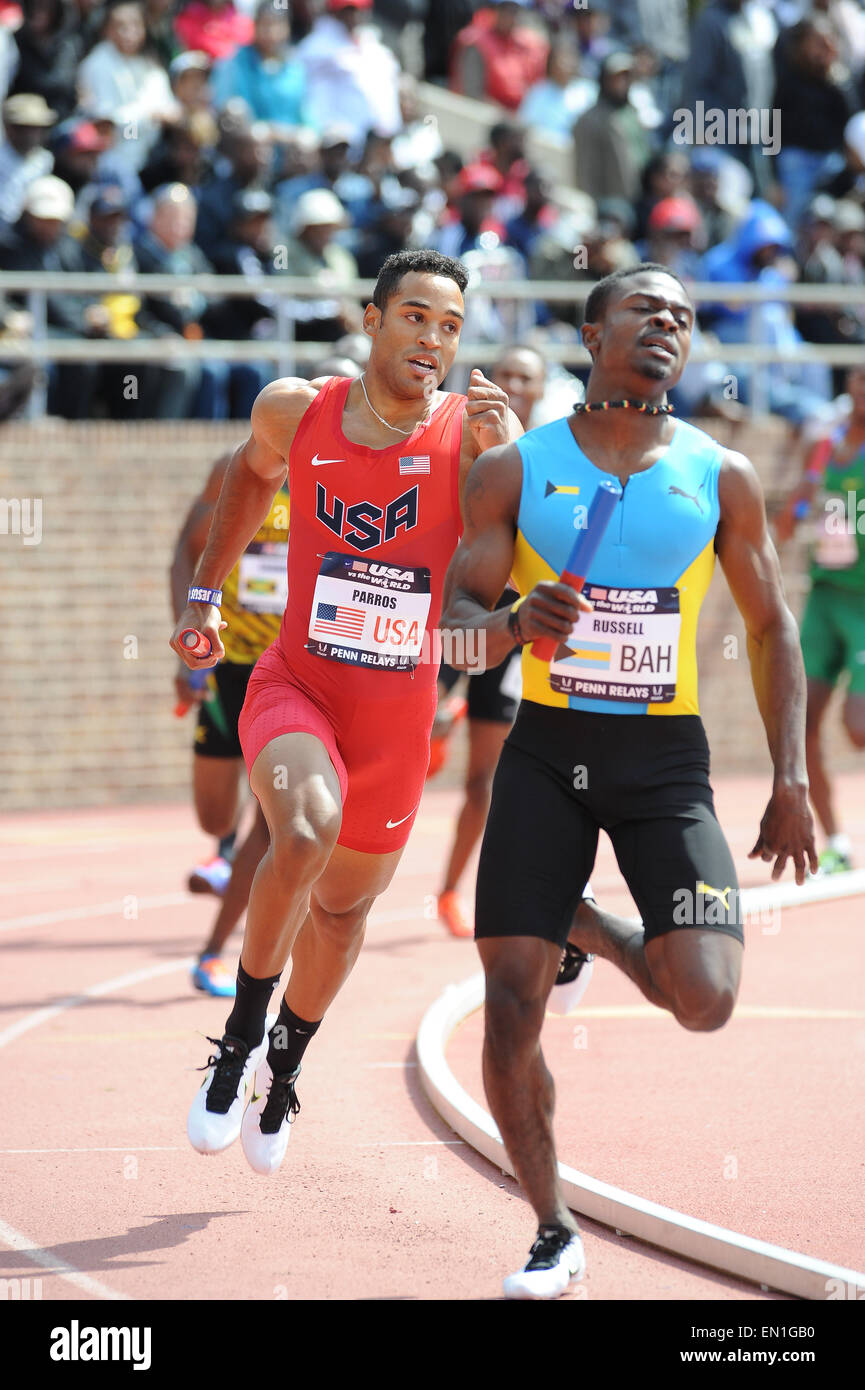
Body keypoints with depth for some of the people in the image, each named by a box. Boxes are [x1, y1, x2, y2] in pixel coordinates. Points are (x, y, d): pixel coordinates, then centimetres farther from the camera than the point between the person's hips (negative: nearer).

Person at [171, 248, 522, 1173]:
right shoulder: (295, 410, -6)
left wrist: (509, 460, -35)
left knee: (344, 905, 17)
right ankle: (239, 1038, -11)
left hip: (400, 707, 1)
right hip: (296, 683, -1)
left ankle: (282, 1068, 46)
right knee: (307, 830, -31)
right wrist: (205, 592, 18)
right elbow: (252, 472, 17)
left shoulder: (476, 432, -11)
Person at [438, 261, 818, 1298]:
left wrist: (790, 780, 3)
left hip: (665, 757, 0)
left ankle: (600, 933, 19)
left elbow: (770, 629, 9)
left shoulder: (720, 476, 3)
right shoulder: (515, 469, 0)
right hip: (547, 749, 0)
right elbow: (452, 618, 0)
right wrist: (513, 625, -24)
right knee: (510, 1007, -6)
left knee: (704, 1000, -17)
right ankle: (554, 1235, 13)